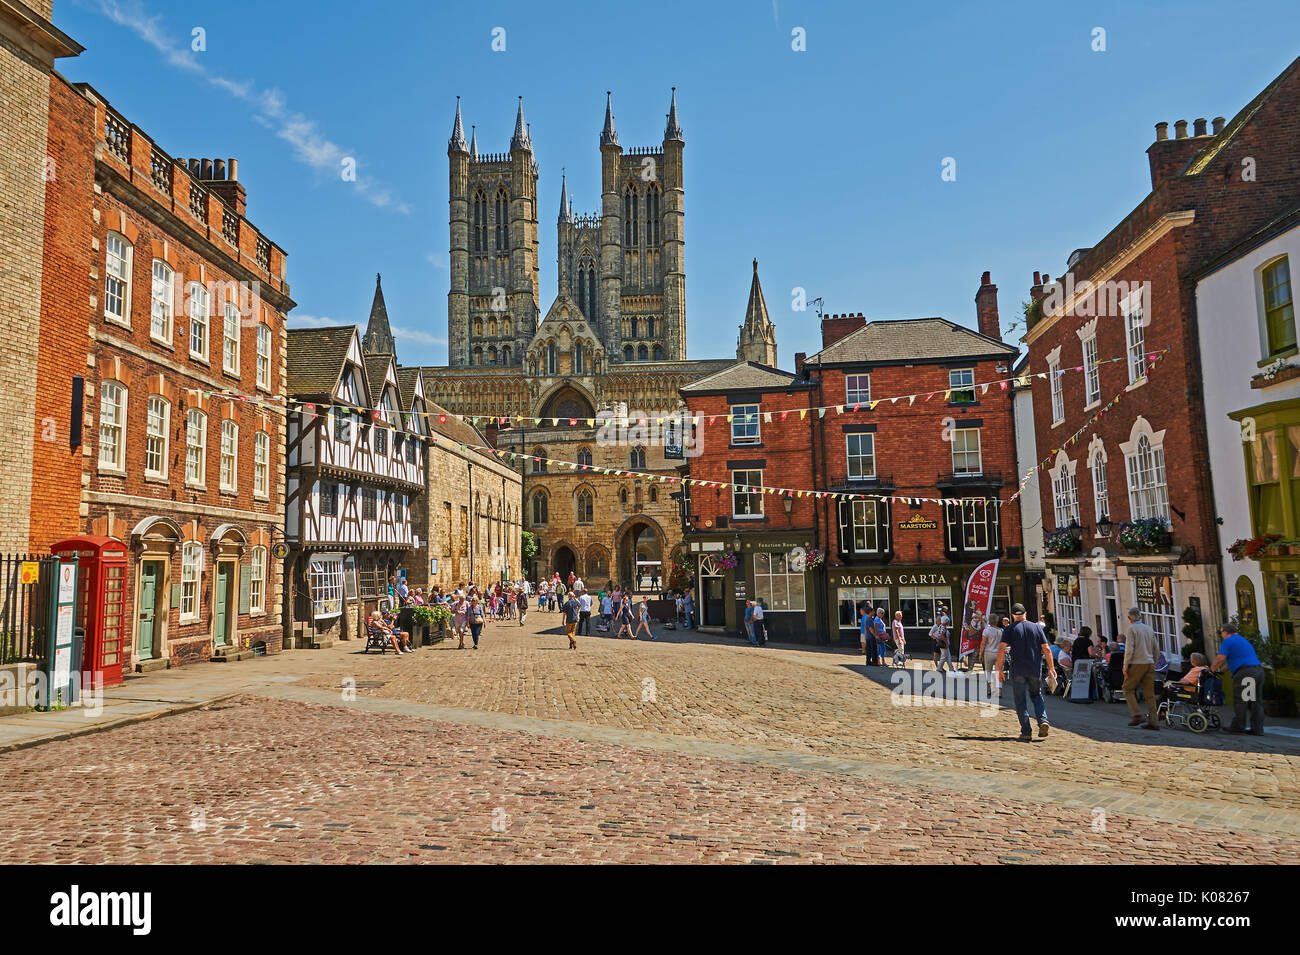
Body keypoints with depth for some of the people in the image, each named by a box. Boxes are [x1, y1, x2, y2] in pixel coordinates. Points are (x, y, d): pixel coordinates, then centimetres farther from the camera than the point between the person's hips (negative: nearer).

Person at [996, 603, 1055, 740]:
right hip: (1035, 670, 2)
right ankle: (1043, 720, -2)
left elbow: (1001, 649, -10)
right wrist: (1051, 668, 10)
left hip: (1018, 671, -2)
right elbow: (1046, 649, 4)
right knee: (1037, 695, 20)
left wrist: (999, 668, -4)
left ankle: (1026, 733, 1)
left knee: (1021, 701, 4)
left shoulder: (1009, 630, -2)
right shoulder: (1037, 627, 5)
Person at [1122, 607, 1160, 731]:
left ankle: (1137, 715, -7)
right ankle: (1153, 721, 4)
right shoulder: (1149, 629, 13)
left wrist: (1125, 665, -11)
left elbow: (1129, 649, -15)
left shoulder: (1131, 629, -7)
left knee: (1128, 689, 4)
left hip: (1137, 664, -6)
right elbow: (1156, 650, 16)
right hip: (1150, 664, 6)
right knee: (1149, 693, 7)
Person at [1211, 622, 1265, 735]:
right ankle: (1257, 729, 8)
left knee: (1240, 701, -1)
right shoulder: (1243, 640, 28)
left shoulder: (1228, 641, -1)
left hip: (1245, 673, -9)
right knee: (1255, 702, 9)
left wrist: (1212, 670, 6)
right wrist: (1220, 670, 31)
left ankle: (1238, 726, 2)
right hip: (1258, 671, 9)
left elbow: (1220, 659, -9)